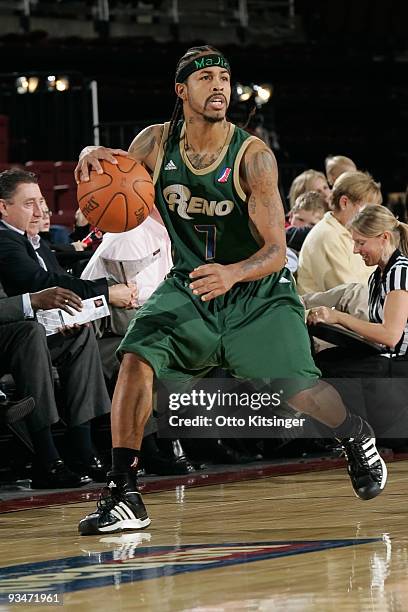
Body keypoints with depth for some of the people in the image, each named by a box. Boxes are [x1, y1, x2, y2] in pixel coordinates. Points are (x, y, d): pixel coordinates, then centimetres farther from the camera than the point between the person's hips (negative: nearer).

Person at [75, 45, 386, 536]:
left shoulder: (252, 156, -19)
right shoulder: (156, 143, -8)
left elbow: (276, 251, -22)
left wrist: (232, 273, -44)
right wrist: (92, 157, -22)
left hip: (258, 293, -3)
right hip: (187, 286, 3)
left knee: (301, 392, -11)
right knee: (136, 359, -22)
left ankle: (357, 438, 25)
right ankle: (123, 494, -19)